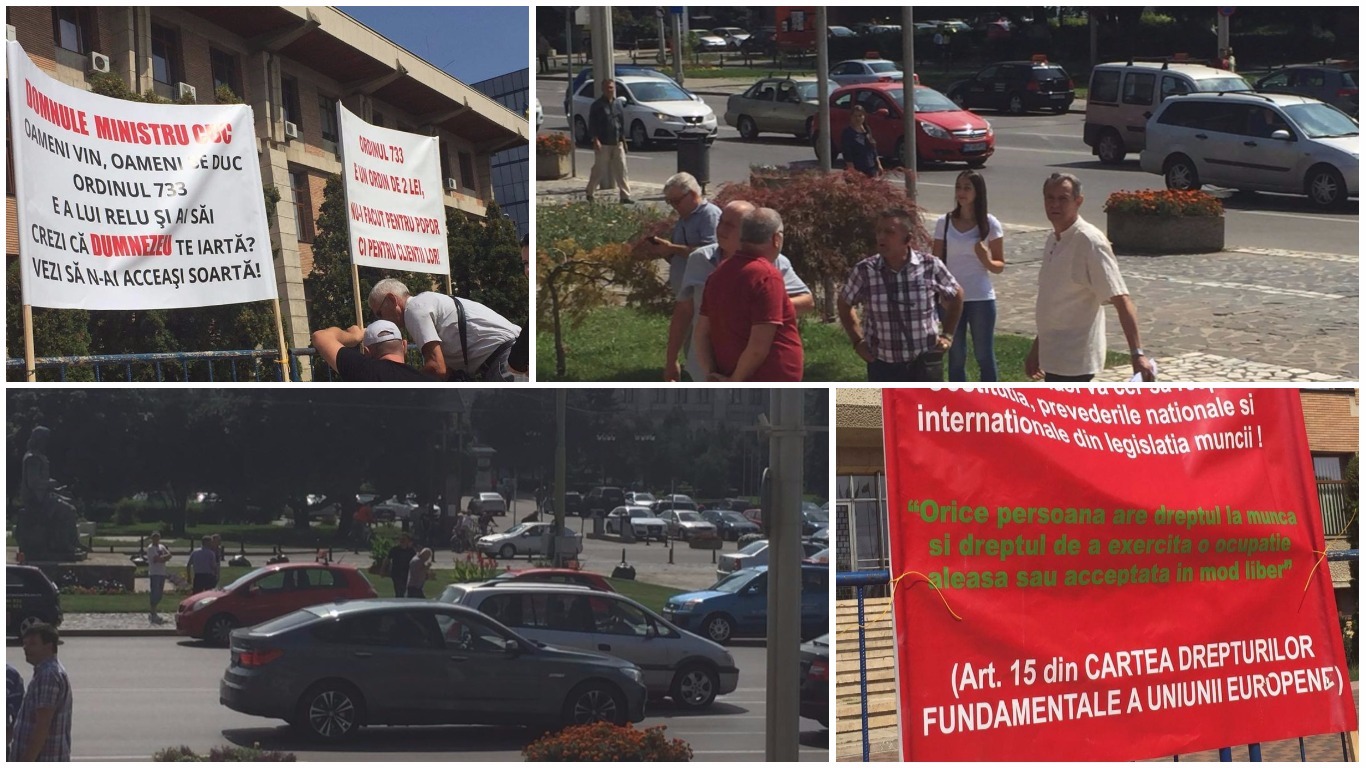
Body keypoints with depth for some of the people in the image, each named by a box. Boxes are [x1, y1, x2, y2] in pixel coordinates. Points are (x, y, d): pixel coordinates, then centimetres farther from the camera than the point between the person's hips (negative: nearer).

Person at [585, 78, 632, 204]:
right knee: (599, 170, 3)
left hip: (617, 143, 5)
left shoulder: (617, 105, 13)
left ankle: (625, 196, -3)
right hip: (603, 144, -5)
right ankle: (590, 193, 18)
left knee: (621, 169, -2)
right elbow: (592, 125, -8)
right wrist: (595, 140, -18)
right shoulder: (597, 105, -4)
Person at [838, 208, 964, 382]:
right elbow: (844, 304, 11)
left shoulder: (931, 266, -8)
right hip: (884, 365, 0)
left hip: (924, 363, 0)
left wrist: (948, 335, 6)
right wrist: (858, 340, 5)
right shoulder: (864, 271, -8)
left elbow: (956, 296, 11)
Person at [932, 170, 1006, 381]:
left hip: (981, 300, -2)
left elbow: (1000, 266, 0)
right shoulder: (944, 223, 1)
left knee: (984, 356, 5)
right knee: (955, 356, 8)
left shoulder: (990, 224, -4)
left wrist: (987, 261, -22)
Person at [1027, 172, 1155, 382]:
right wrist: (1037, 348, 25)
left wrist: (1137, 353, -31)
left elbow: (1121, 300, -23)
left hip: (1073, 360, -9)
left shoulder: (1090, 242, -17)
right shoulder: (1052, 241, 11)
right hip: (1054, 357, 9)